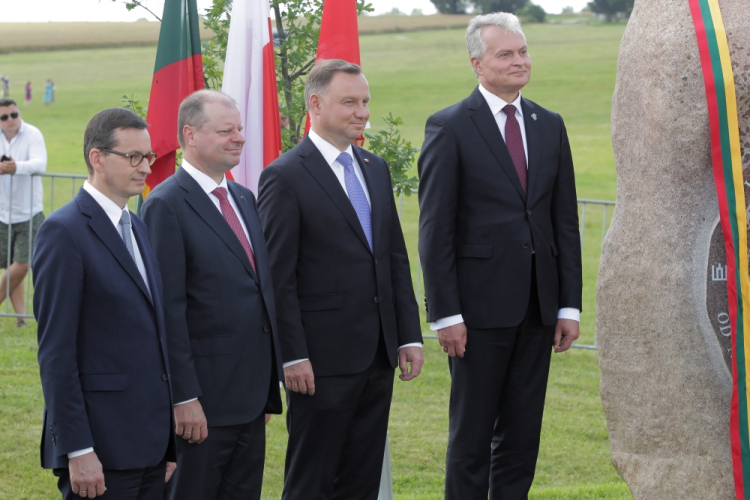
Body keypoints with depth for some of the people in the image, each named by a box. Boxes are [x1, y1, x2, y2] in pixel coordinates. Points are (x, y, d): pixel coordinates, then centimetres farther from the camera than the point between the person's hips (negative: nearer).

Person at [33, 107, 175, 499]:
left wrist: (168, 444, 15)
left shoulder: (138, 228, 16)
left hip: (150, 441, 8)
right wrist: (77, 450, -18)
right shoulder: (64, 232, -10)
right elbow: (56, 351, -14)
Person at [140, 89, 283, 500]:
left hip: (251, 396, 8)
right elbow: (169, 308, -16)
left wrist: (268, 388, 16)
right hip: (203, 400, -8)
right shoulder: (167, 205, -12)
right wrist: (184, 397, -19)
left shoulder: (244, 198, 14)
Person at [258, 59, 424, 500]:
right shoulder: (285, 177, -10)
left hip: (378, 358, 7)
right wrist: (293, 356, -16)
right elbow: (278, 277, -12)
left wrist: (409, 335, 9)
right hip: (323, 360, -7)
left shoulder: (376, 169, 13)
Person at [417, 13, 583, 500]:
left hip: (538, 306, 5)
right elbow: (435, 229, -7)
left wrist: (570, 305, 5)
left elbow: (566, 220, 11)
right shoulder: (449, 127, -5)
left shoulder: (550, 126, 11)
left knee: (523, 434, 9)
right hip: (481, 305, -5)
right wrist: (445, 314, -13)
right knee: (471, 435, 2)